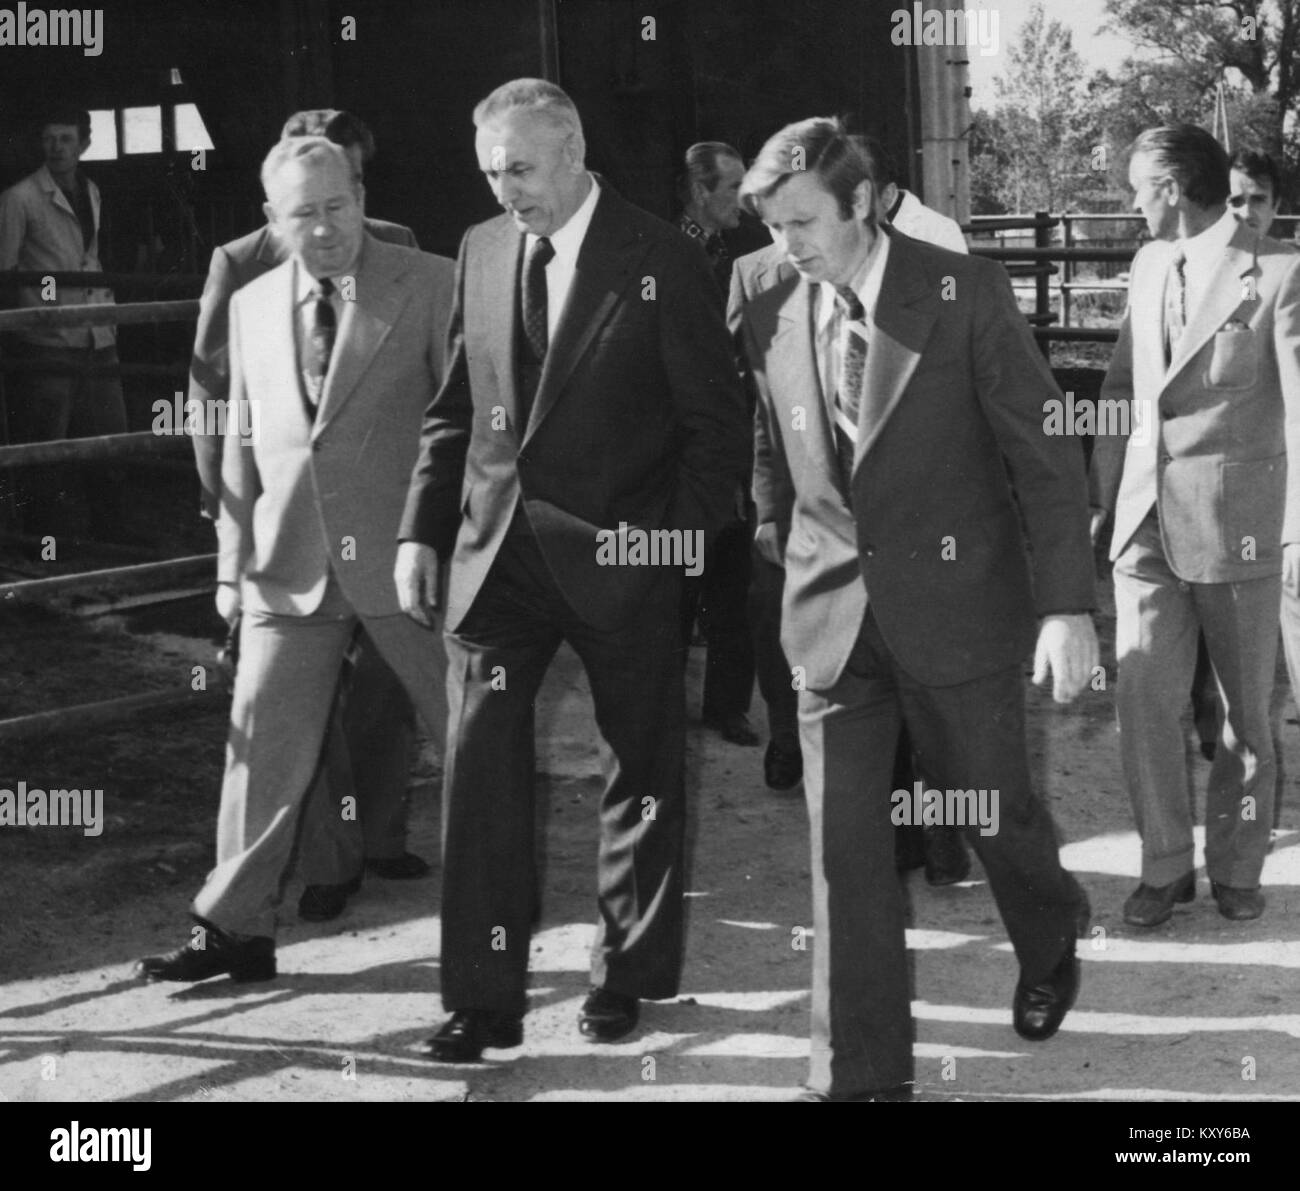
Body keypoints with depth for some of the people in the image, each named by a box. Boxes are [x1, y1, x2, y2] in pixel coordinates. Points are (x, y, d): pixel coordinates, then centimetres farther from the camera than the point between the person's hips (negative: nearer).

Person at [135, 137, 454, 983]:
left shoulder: (431, 287, -3)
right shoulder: (252, 306, 11)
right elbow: (243, 444, 14)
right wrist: (233, 562, 10)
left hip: (407, 557, -3)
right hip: (290, 565, 4)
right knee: (263, 745, 5)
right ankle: (237, 929, 15)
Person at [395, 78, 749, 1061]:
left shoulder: (659, 262, -6)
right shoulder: (482, 251, 8)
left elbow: (718, 420, -5)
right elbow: (456, 408, 13)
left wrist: (683, 534, -14)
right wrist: (423, 530, 5)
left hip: (622, 551, -3)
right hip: (497, 548, 4)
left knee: (642, 769, 9)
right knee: (480, 762, -3)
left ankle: (629, 974, 25)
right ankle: (484, 997, 4)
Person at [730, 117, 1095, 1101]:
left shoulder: (964, 292, -11)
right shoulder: (761, 294, -2)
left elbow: (1046, 452, -10)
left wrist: (1067, 605, -14)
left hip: (956, 603, -2)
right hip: (833, 611, 2)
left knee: (993, 807, 14)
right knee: (843, 845, 0)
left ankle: (1050, 945, 46)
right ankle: (861, 1070, 11)